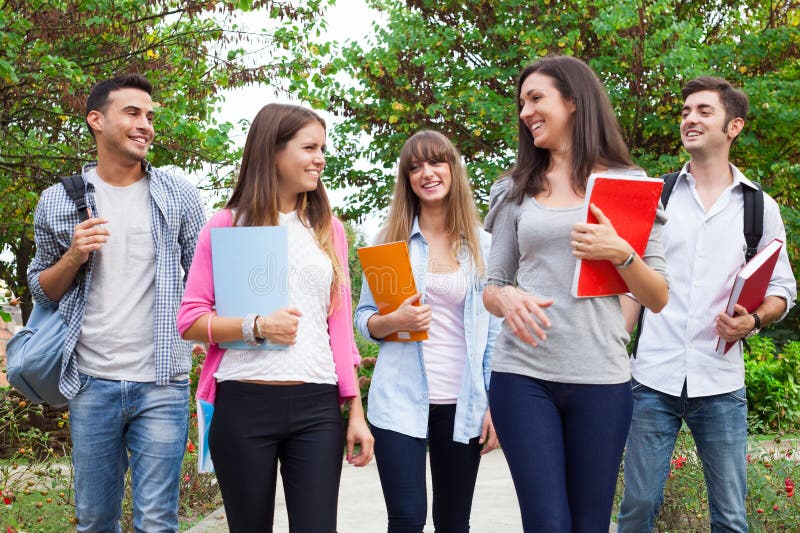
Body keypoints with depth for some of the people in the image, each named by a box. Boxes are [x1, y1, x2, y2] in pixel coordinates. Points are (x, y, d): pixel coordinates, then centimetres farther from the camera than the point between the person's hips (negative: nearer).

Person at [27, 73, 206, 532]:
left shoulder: (180, 196, 4)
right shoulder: (59, 202, 6)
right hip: (92, 382, 2)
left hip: (162, 381, -1)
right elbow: (42, 291, 13)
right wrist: (73, 257, -7)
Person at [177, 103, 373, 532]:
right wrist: (256, 327, -15)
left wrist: (356, 410, 7)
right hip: (244, 404, -2)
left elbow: (340, 326, 12)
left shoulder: (328, 228, 12)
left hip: (317, 406, 2)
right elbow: (189, 321, 0)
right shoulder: (226, 225, 2)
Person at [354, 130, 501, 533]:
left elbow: (493, 331, 5)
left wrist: (495, 403, -1)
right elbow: (363, 318, 6)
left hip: (462, 403, 1)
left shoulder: (482, 244, 4)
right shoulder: (390, 239, 3)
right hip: (400, 400, -1)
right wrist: (394, 321, -15)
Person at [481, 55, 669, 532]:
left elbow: (658, 299, 6)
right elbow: (492, 287, 13)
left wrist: (621, 254, -13)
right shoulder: (516, 189, 11)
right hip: (523, 374, 1)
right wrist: (506, 299, -11)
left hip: (601, 379, 0)